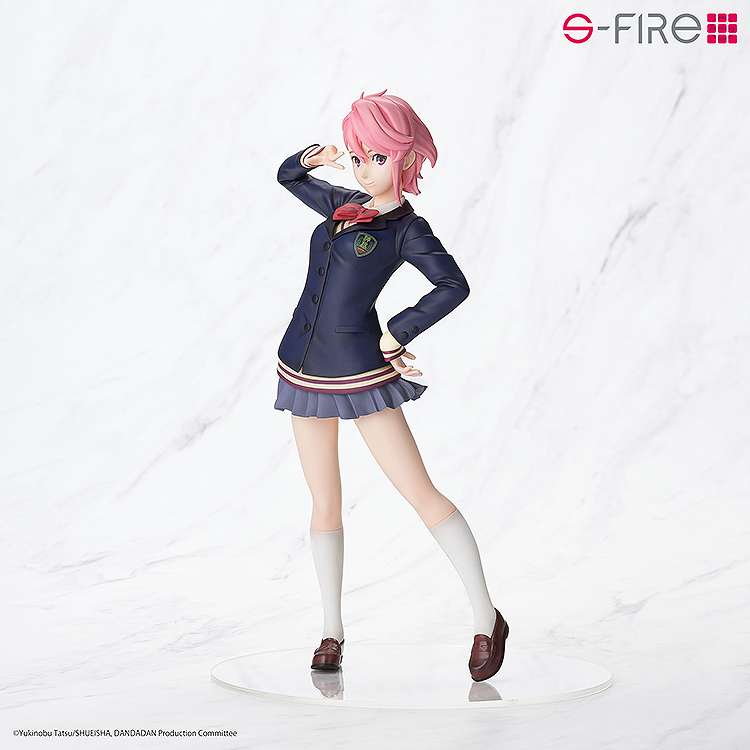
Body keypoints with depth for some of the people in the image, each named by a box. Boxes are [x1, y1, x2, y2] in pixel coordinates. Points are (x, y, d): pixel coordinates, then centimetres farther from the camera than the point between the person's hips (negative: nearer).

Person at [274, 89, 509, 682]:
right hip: (305, 367, 7)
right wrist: (309, 160, 6)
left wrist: (397, 333, -16)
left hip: (360, 371, -7)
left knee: (421, 493, -7)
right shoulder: (342, 204, 12)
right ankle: (332, 632, 20)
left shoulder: (407, 227, -7)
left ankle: (487, 620, 1)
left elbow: (454, 285, -20)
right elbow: (286, 176, 27)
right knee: (325, 504, 11)